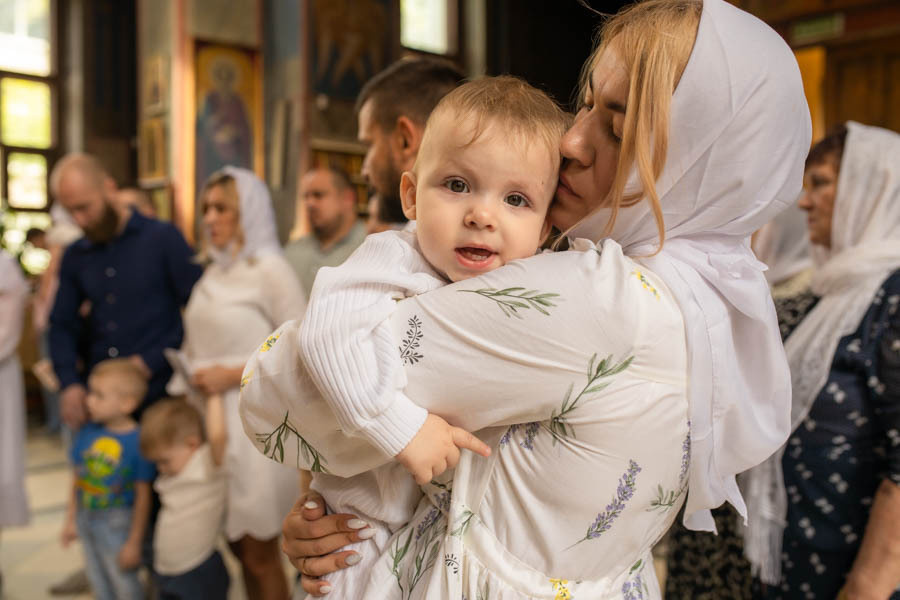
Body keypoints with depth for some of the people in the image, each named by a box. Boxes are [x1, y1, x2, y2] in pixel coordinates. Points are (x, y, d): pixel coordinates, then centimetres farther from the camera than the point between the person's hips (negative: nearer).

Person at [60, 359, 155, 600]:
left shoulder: (138, 441, -22)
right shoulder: (87, 432, -4)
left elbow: (143, 496, -18)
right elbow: (78, 478, 7)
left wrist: (134, 542, -14)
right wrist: (71, 520, 11)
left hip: (117, 523, -6)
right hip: (86, 517, 6)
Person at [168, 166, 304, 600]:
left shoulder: (270, 269, -9)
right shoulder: (213, 271, 12)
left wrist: (233, 374, -14)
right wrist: (186, 389, 6)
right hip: (211, 419, 7)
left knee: (259, 552, 4)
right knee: (235, 543, 14)